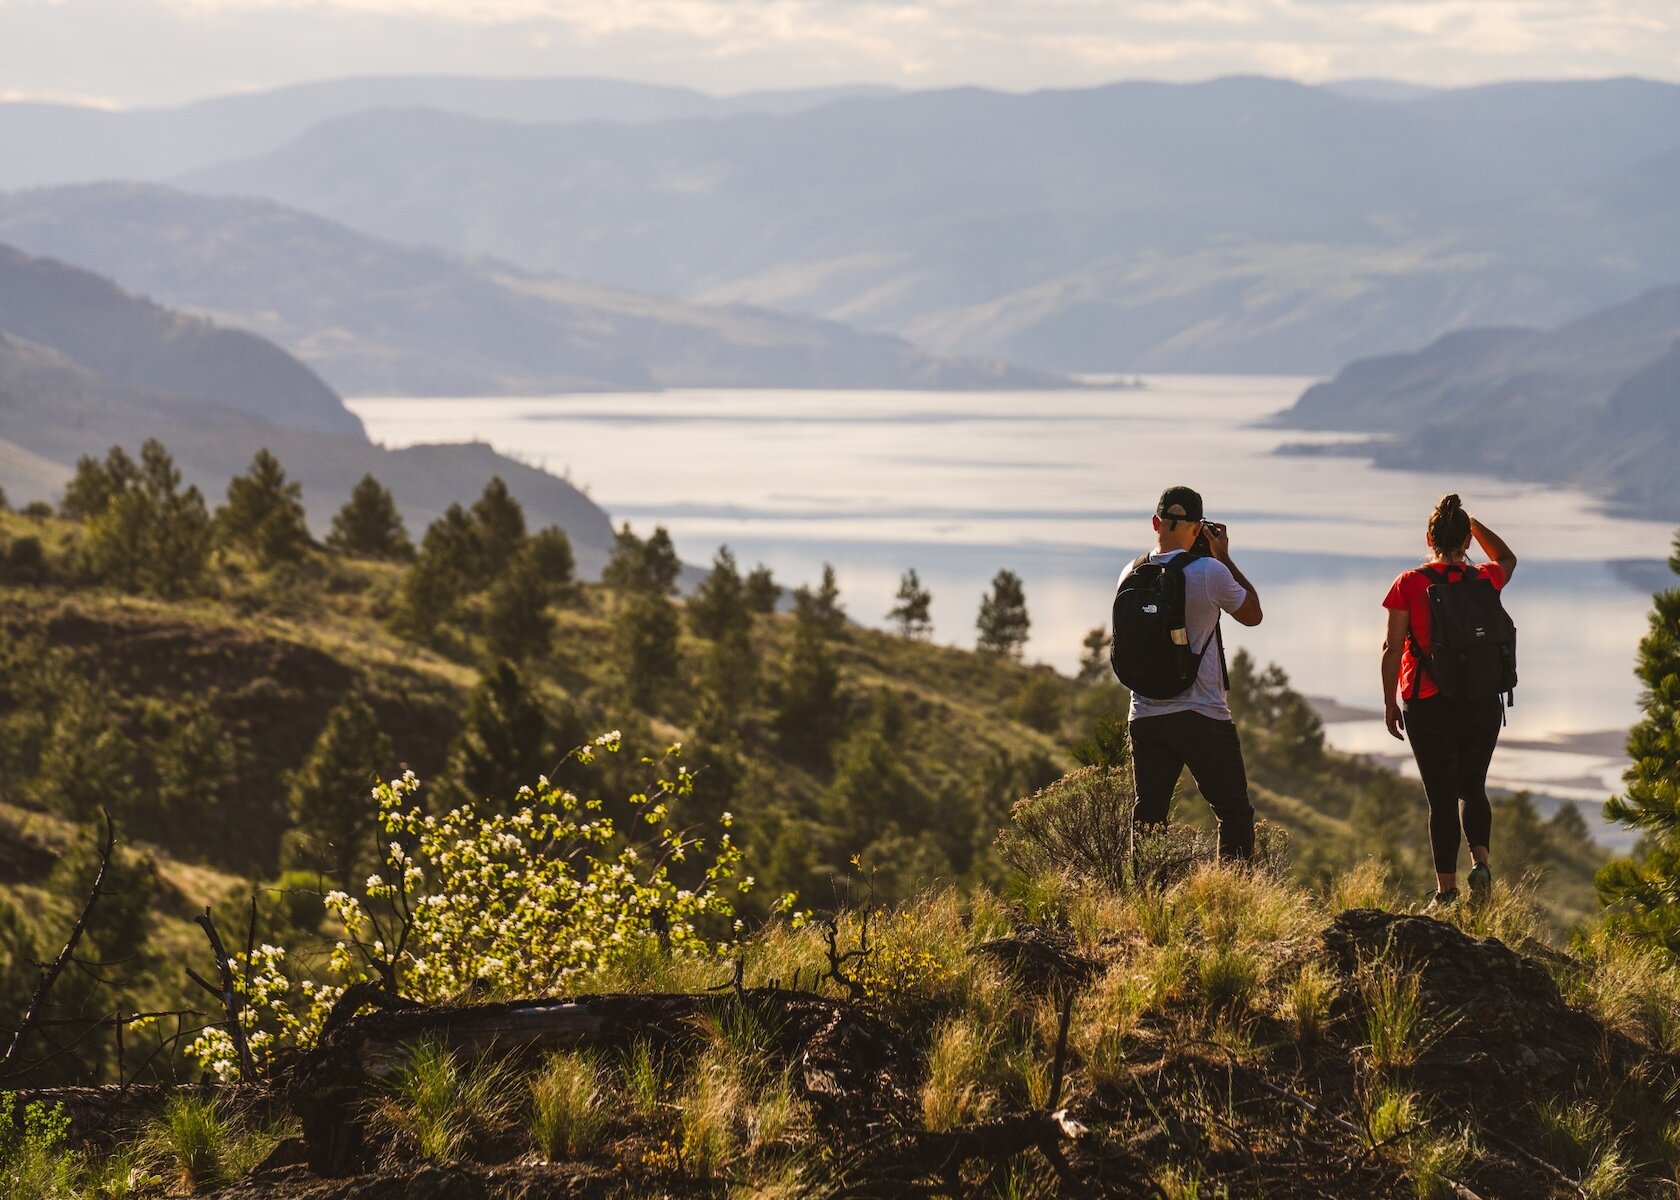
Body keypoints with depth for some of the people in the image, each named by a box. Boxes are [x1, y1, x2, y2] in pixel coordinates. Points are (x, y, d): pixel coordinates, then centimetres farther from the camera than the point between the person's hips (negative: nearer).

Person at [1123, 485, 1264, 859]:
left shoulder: (1132, 576, 1)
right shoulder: (1210, 572, -13)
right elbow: (1252, 614, 4)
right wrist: (1224, 558, 9)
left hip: (1146, 717, 4)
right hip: (1203, 716, -4)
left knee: (1147, 816, 10)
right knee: (1235, 813, 4)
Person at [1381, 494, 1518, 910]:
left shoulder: (1409, 584, -7)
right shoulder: (1486, 580, 0)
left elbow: (1392, 648, -5)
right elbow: (1507, 558, 26)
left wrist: (1389, 703, 4)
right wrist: (1473, 523, 24)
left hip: (1427, 704, -2)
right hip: (1482, 703, 2)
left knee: (1441, 796, 4)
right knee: (1472, 787, 18)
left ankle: (1447, 889, 2)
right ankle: (1480, 859, -4)